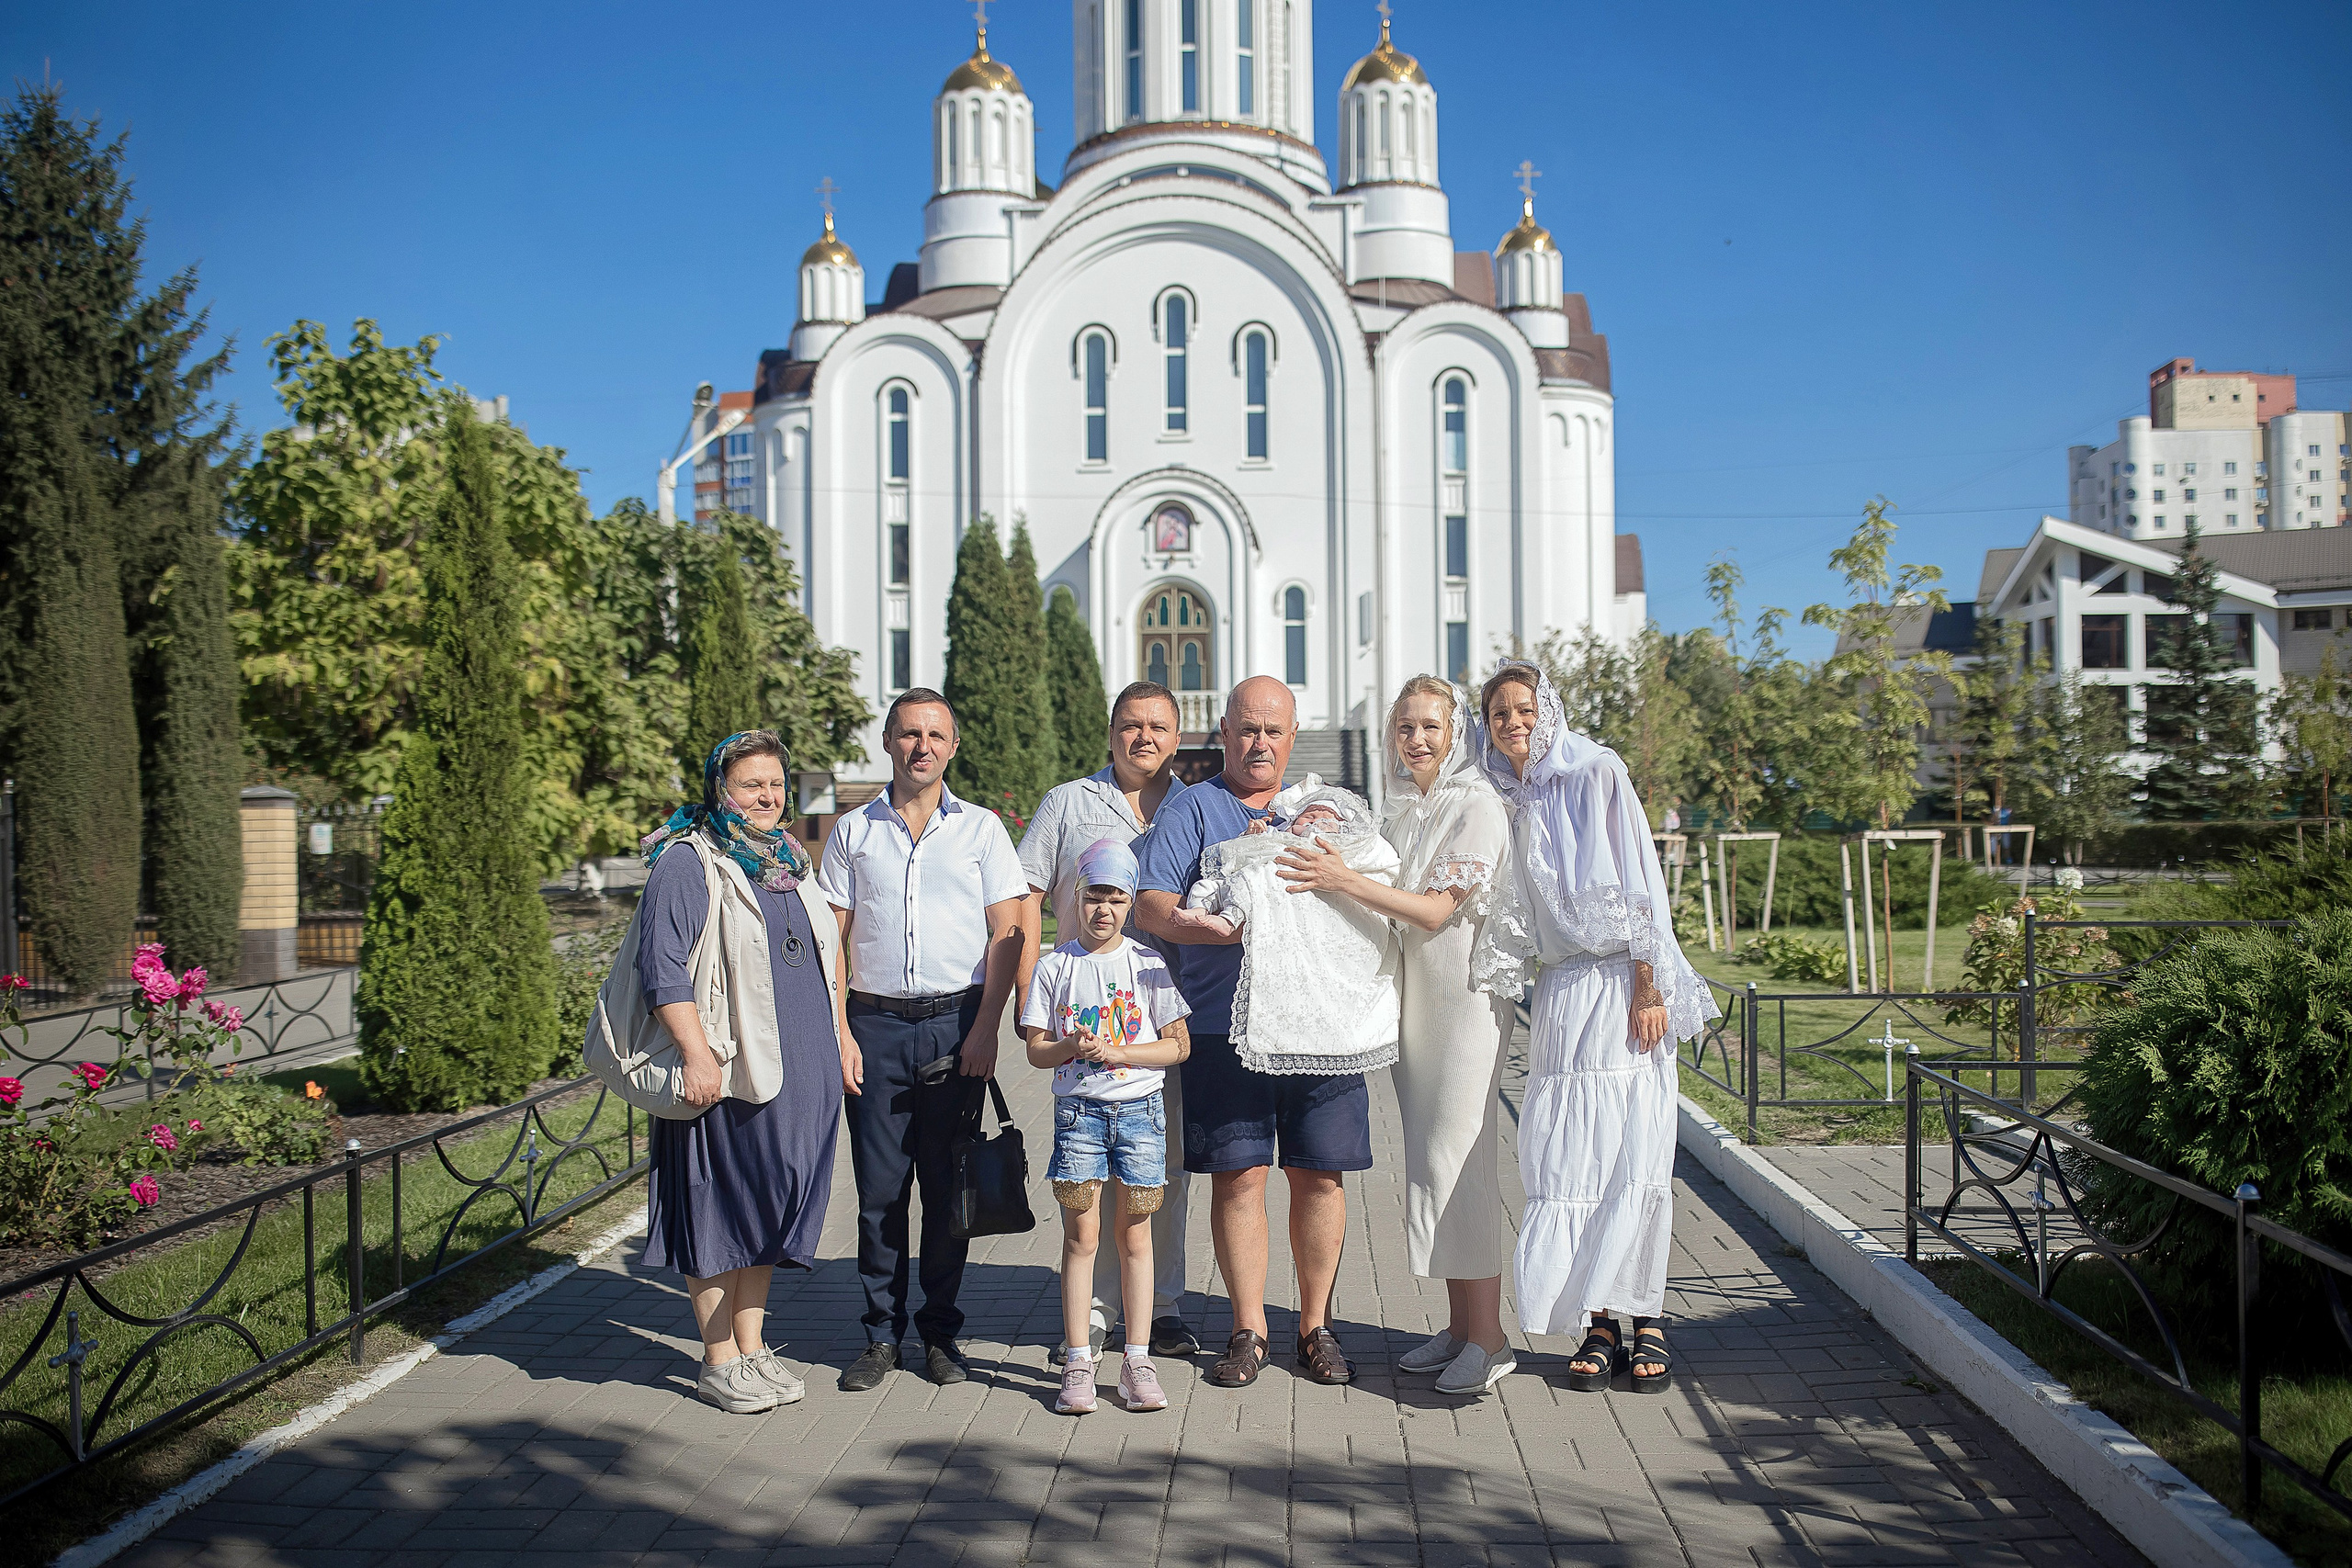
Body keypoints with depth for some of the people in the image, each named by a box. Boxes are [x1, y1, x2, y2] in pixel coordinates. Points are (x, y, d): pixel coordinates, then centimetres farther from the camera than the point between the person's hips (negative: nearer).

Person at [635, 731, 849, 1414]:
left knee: (771, 1205, 13)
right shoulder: (684, 863, -8)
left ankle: (752, 1346, 24)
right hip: (728, 1071, -7)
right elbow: (663, 967, -15)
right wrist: (696, 1052, -22)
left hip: (799, 1070, 7)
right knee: (721, 1208, 1)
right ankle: (719, 1361, 13)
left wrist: (839, 1037, 20)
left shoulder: (788, 860, 16)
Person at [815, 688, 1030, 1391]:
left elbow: (1005, 933, 2)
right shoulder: (854, 831, 9)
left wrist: (985, 1029, -7)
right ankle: (881, 1334, 15)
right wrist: (838, 1031, -3)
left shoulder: (981, 827, 6)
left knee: (948, 1187, 4)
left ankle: (941, 1333, 16)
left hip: (955, 1023, -1)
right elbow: (833, 937, 7)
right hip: (875, 1024, 1)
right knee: (879, 1188, 3)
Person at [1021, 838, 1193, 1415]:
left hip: (1141, 1108, 0)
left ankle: (1137, 1361, 13)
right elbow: (1036, 1049, 4)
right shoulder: (1055, 967, 2)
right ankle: (1078, 1363, 8)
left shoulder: (1148, 965, 1)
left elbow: (1178, 1045, 0)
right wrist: (1072, 1048, -17)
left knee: (1133, 1235, 5)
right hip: (1078, 1109, 0)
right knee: (1082, 1236, 0)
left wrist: (1118, 1052, -13)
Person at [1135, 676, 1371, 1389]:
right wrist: (1237, 931, -20)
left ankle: (1315, 1325, 17)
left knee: (1319, 1174, 4)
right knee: (1238, 1176, 0)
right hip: (1224, 1026, -2)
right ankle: (1249, 1330, 13)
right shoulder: (1191, 810, 7)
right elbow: (1152, 907, -5)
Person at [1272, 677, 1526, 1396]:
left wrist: (1344, 880, -23)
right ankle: (1459, 1325, 18)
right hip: (1411, 998, 8)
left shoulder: (1478, 806, -9)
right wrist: (1333, 852, 1)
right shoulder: (1403, 809, 14)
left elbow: (1437, 909, -16)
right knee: (1429, 1160, 9)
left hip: (1468, 994, -7)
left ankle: (1489, 1338, -1)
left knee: (1459, 1159, -8)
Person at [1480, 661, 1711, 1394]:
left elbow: (1640, 884, -8)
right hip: (1560, 989, 5)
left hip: (1623, 985, -5)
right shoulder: (1515, 803, 14)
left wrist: (1649, 987, -13)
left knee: (1634, 1153, -4)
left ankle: (1647, 1321, 5)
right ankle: (1600, 1323, 8)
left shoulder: (1598, 772, -3)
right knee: (1568, 1158, 0)